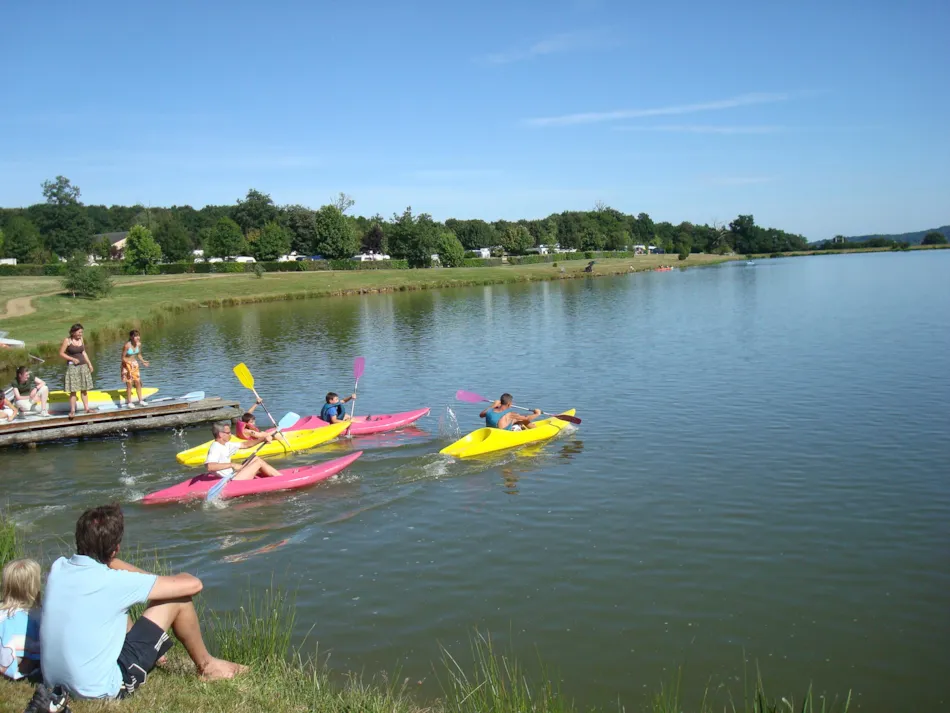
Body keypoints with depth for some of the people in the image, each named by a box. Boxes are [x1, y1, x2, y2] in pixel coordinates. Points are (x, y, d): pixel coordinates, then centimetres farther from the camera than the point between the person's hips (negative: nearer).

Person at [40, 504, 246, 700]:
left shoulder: (58, 567, -3)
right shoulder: (111, 583, -21)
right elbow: (193, 584, -16)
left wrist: (151, 580, 10)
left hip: (54, 683, 7)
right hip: (100, 690, -7)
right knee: (178, 598, -3)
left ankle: (150, 653, 40)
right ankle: (206, 666, 20)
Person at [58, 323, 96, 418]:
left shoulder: (81, 339, 7)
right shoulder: (67, 340, -8)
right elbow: (61, 353, -7)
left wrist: (89, 364, 13)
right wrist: (72, 359, -17)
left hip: (83, 366, 5)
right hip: (72, 366, -5)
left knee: (84, 389, 10)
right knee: (73, 390, -5)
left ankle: (87, 408, 16)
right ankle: (72, 410, 1)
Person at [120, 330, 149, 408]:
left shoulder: (139, 344, -7)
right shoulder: (127, 345, -24)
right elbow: (123, 358, -17)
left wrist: (143, 361, -4)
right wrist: (129, 363, -31)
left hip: (135, 365, 6)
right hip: (127, 365, -6)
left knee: (138, 383, 10)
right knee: (129, 384, -2)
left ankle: (141, 400, 20)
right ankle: (129, 403, 8)